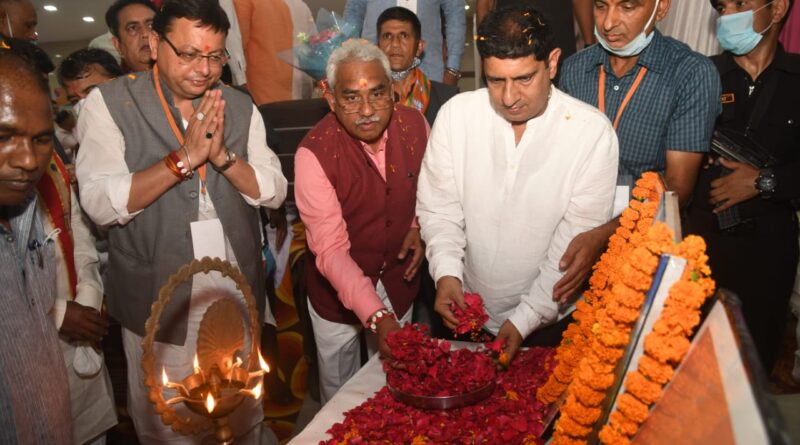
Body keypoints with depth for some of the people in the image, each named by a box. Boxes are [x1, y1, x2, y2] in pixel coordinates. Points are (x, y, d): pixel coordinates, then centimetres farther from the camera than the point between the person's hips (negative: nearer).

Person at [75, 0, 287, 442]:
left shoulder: (239, 106, 4)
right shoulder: (109, 102, -6)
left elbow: (274, 192, -1)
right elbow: (99, 203, -16)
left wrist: (222, 155, -17)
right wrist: (184, 157, -23)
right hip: (160, 302, -3)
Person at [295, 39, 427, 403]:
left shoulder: (414, 124, -12)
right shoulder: (314, 153, -25)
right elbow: (331, 249, -28)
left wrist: (420, 226, -9)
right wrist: (376, 316, -38)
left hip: (398, 281, 3)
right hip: (338, 291, -3)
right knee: (339, 391, 18)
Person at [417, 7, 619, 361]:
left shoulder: (593, 132, -18)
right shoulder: (456, 114, -12)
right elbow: (438, 208, -7)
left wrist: (526, 318, -20)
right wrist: (446, 272, -22)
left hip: (548, 322, -2)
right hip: (466, 312, 2)